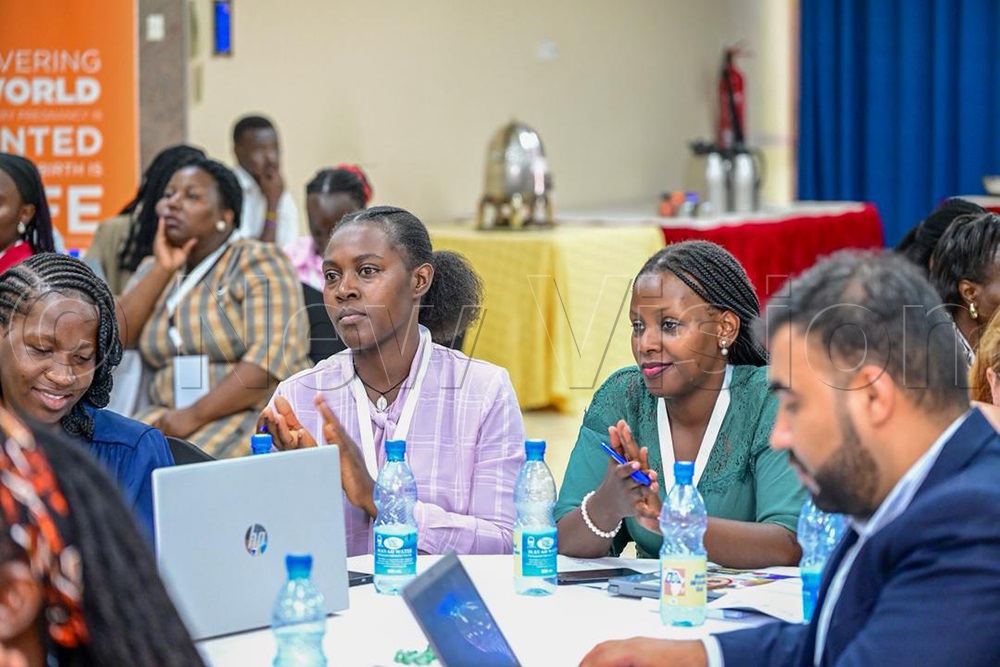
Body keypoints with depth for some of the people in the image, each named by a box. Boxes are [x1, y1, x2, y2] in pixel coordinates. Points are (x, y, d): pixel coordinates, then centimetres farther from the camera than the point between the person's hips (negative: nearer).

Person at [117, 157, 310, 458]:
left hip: (252, 417, -5)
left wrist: (195, 415, -20)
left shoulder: (257, 263, -2)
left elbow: (274, 357, -16)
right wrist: (162, 270, -2)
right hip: (168, 418, 5)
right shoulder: (155, 270, 17)